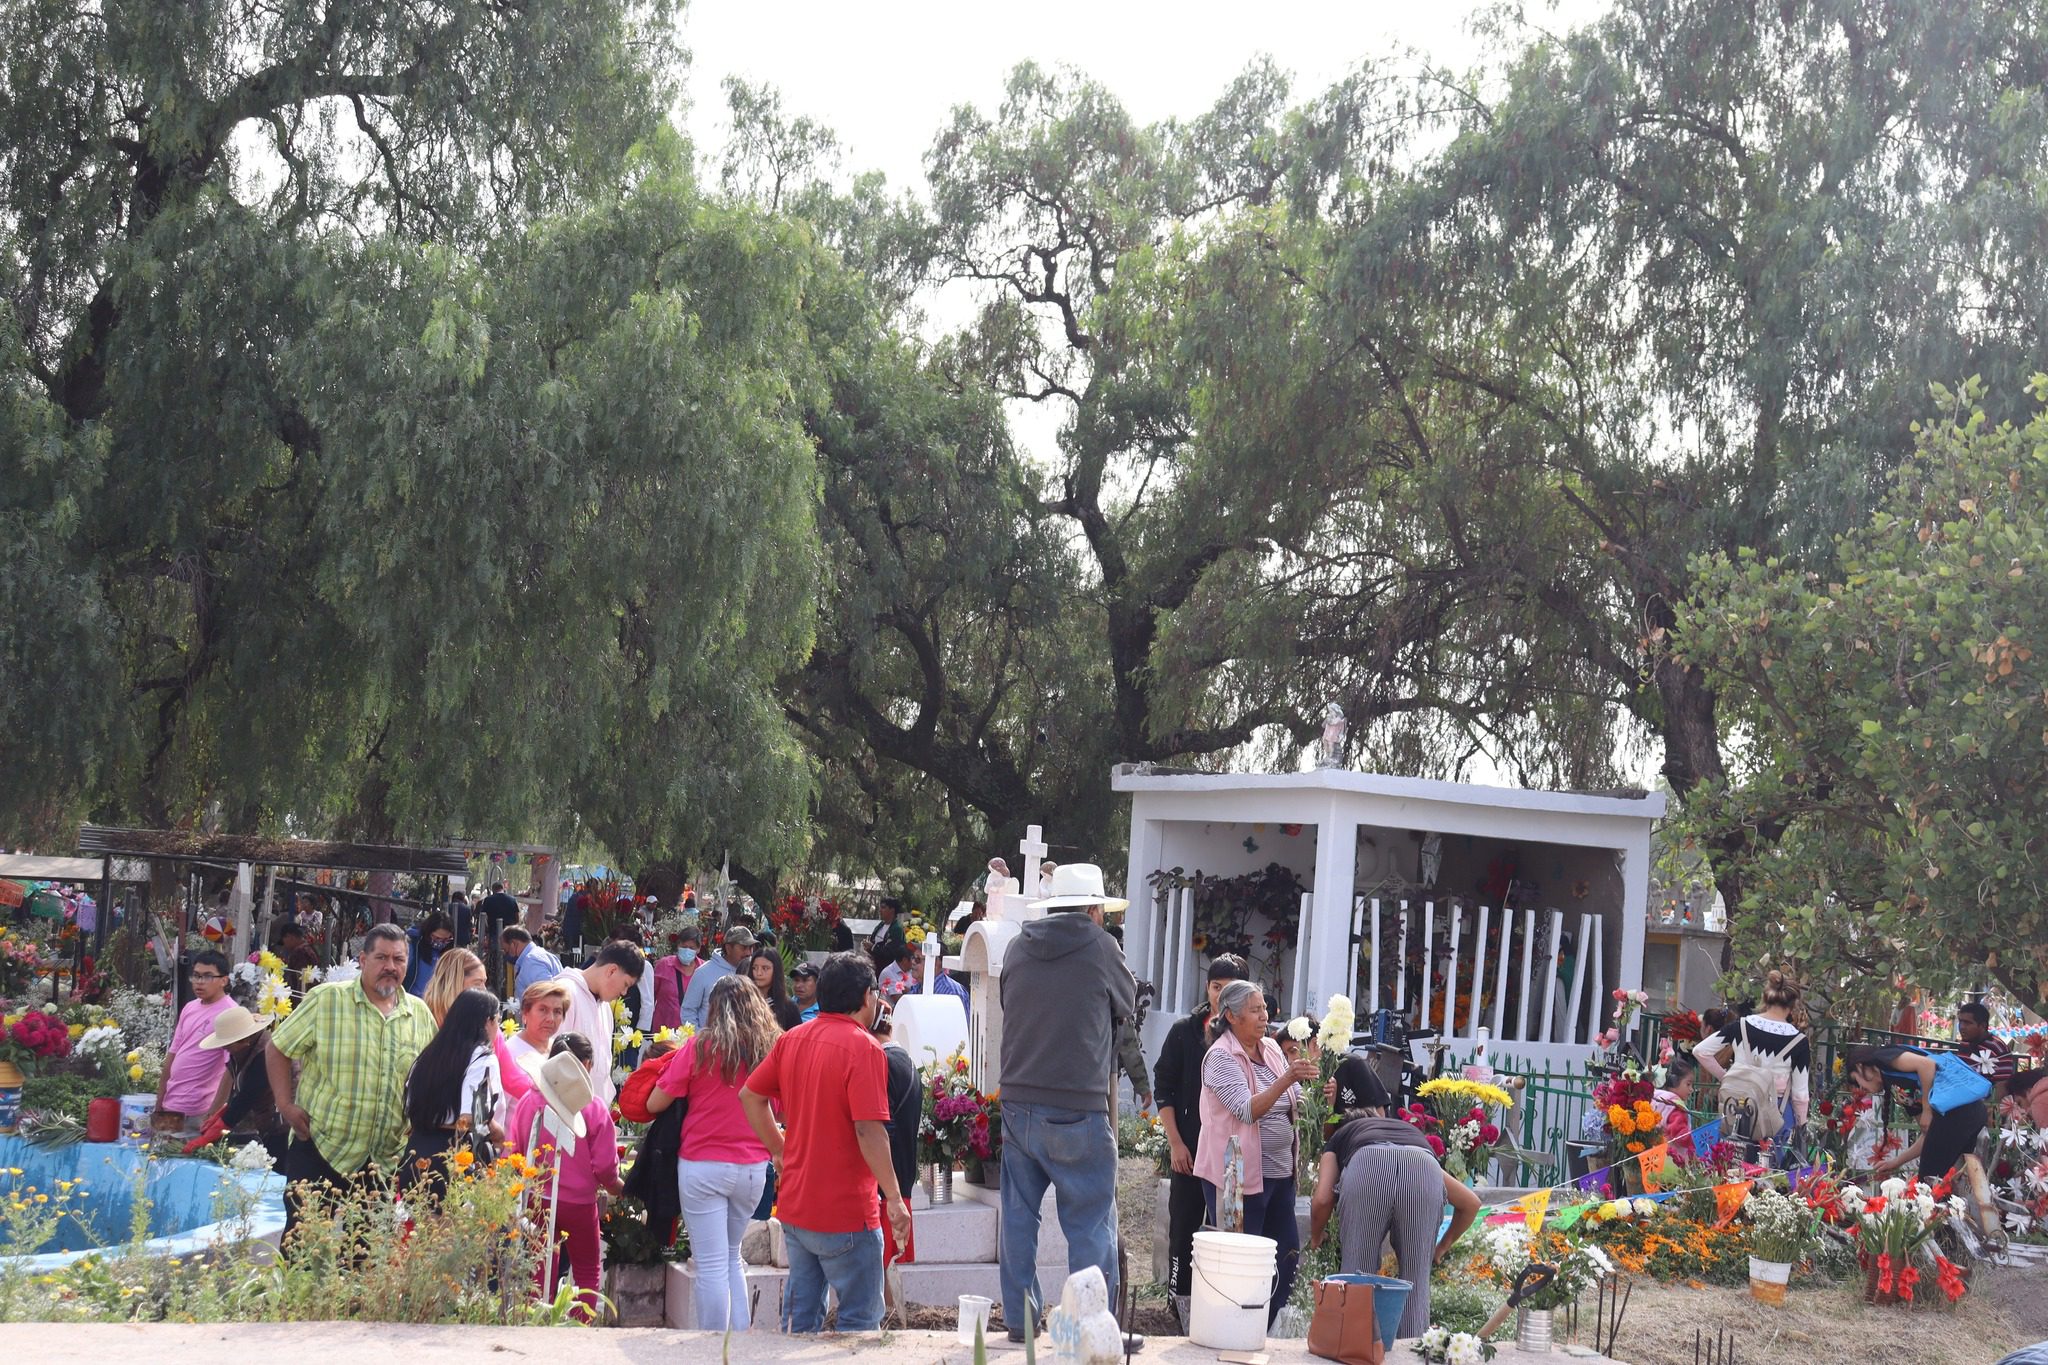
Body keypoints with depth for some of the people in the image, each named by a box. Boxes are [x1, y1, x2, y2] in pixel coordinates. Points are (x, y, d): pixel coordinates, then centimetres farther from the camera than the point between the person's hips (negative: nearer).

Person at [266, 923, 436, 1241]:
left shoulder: (420, 1014, 7)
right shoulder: (326, 999, -5)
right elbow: (277, 1049, 0)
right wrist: (286, 1105, -7)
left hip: (387, 1162, 4)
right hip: (321, 1149, -4)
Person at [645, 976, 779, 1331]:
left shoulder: (700, 1047, -9)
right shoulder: (773, 1047, -1)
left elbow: (654, 1104, -4)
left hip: (703, 1165, -3)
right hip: (754, 1166, 4)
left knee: (712, 1265, 1)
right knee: (731, 1258, 20)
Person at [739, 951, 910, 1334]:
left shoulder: (791, 1039, 6)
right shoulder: (862, 1047, -16)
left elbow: (750, 1095, 14)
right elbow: (869, 1129, -22)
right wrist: (894, 1198, -17)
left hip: (794, 1207, 7)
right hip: (846, 1214, -7)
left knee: (800, 1317, 16)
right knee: (861, 1321, 3)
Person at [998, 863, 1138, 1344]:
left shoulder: (1017, 949, 6)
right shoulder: (1099, 947, -5)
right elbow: (1127, 1004, 10)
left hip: (1017, 1105, 5)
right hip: (1078, 1108, -5)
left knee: (1019, 1219, 13)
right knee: (1090, 1225, 2)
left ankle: (1020, 1319, 18)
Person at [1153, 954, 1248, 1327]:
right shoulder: (1185, 1031, 1)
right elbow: (1164, 1089, 2)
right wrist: (1176, 1143, -5)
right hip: (1190, 1151, 0)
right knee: (1184, 1230, 4)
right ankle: (1181, 1306, 13)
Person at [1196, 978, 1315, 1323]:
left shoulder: (1271, 1049, 10)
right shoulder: (1221, 1057, -11)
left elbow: (1292, 1105, 19)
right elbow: (1247, 1110, -23)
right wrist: (1286, 1079, -33)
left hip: (1279, 1172, 7)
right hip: (1240, 1176, -7)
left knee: (1287, 1256, 7)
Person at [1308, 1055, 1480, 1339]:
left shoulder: (1340, 1138, 38)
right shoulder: (1413, 1132, 44)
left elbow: (1322, 1200, 18)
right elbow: (1471, 1202, 41)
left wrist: (1316, 1240, 37)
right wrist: (1443, 1247, 53)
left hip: (1367, 1167, -2)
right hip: (1424, 1169, 2)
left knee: (1357, 1277, 12)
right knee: (1416, 1283, 13)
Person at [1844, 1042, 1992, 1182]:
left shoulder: (1883, 1058, 8)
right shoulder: (1902, 1087, 30)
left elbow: (1926, 1064, -10)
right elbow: (1929, 1134, 26)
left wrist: (1927, 1111, -3)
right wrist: (1896, 1162, 32)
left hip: (1956, 1107, -9)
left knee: (1930, 1180, 2)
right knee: (1941, 1179, 17)